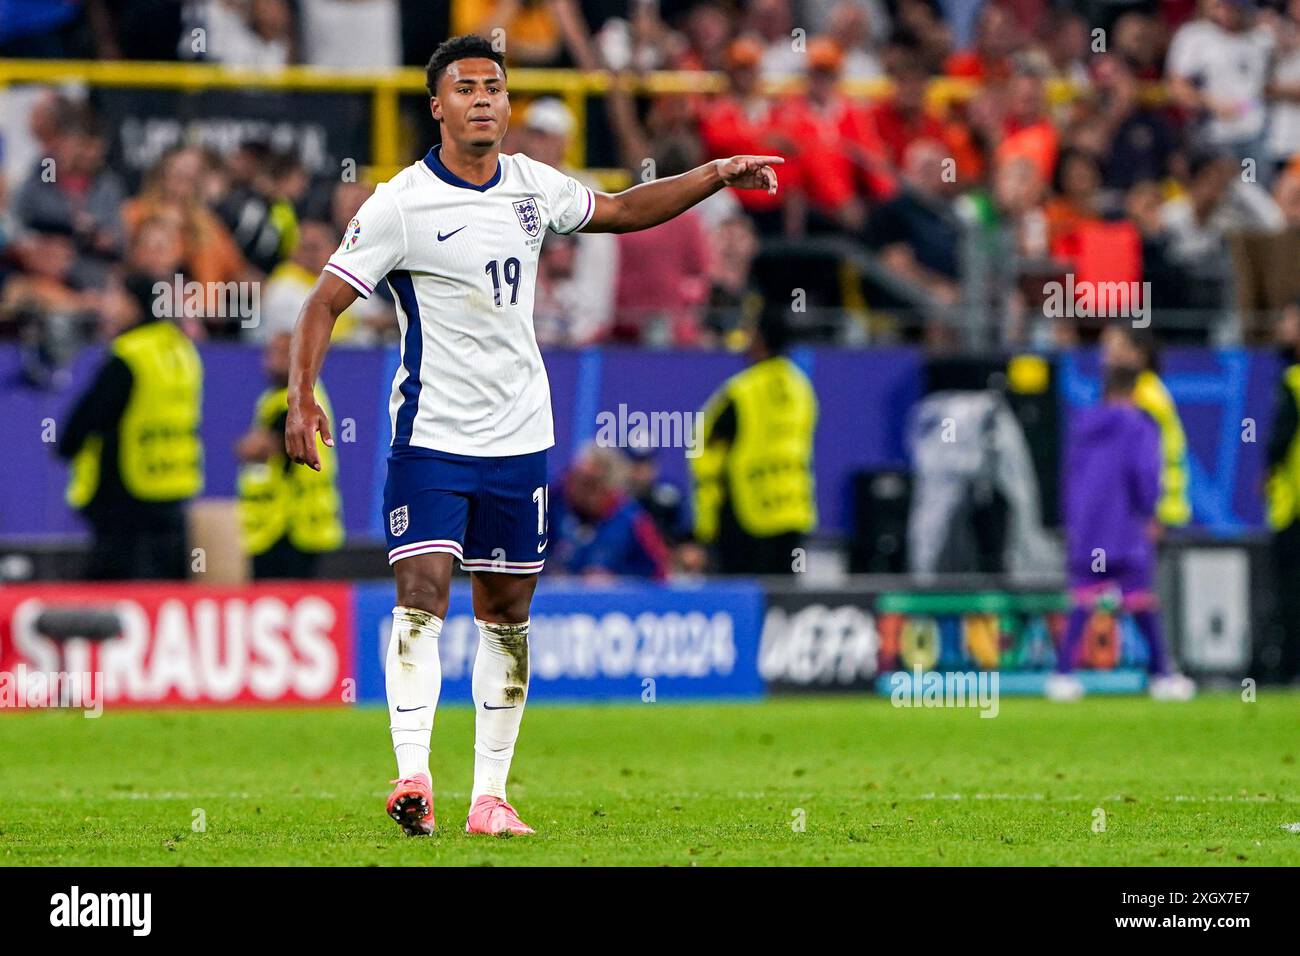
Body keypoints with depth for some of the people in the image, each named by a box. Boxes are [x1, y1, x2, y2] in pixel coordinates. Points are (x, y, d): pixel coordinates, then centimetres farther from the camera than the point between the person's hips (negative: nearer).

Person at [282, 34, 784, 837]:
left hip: (520, 438, 5)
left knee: (507, 612, 7)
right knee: (422, 592, -19)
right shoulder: (402, 204, -10)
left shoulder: (533, 185, 6)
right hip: (432, 434, -5)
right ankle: (414, 778, -25)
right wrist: (302, 397, -22)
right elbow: (326, 301, -10)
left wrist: (718, 175, 16)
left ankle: (490, 796, 12)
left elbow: (621, 211, 23)